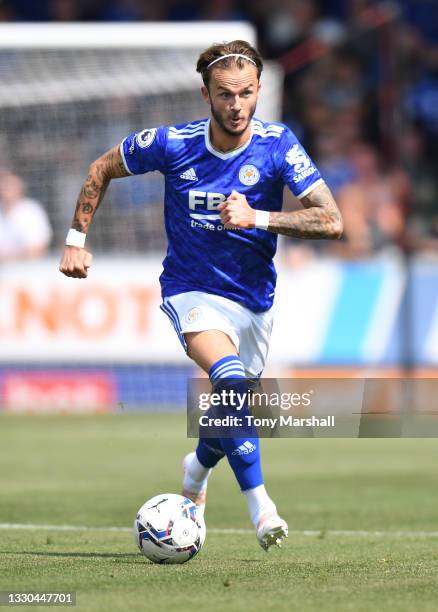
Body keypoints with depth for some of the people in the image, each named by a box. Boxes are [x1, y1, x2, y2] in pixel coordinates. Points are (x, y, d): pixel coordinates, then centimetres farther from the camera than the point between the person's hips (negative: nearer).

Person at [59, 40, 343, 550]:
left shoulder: (277, 145, -15)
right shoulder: (171, 144, -15)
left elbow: (331, 221, -22)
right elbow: (102, 169, 3)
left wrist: (257, 217, -33)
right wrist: (76, 239, 1)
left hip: (254, 298, 3)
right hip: (192, 292, -3)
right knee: (231, 381, -33)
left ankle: (197, 468, 52)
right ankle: (260, 507, -32)